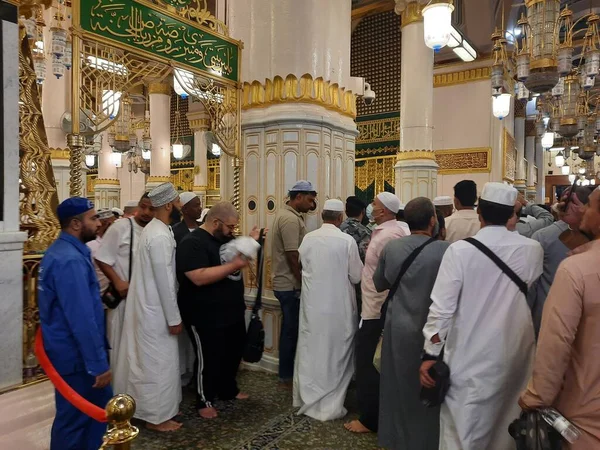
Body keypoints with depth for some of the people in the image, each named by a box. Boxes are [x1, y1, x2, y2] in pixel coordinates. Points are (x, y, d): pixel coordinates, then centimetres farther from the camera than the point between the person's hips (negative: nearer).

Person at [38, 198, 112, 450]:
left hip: (70, 350, 9)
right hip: (75, 355, -9)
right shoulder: (70, 260, -25)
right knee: (74, 418, 9)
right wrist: (99, 364, -23)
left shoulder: (60, 251, 8)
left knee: (98, 407, 19)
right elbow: (82, 320, -28)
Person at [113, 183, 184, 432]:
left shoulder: (153, 229, 9)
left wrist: (171, 314, 17)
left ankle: (153, 407, 35)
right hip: (156, 309, -10)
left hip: (148, 305, 10)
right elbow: (164, 280, -23)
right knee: (158, 361, 3)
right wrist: (174, 318, -17)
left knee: (150, 359, 20)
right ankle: (156, 416, 18)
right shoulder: (160, 236, -23)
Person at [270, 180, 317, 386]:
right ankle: (287, 376, 17)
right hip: (291, 285, -10)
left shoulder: (287, 214, 13)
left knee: (290, 329, 18)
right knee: (292, 330, 2)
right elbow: (293, 256, -23)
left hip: (285, 283, 10)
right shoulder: (291, 219, -20)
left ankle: (287, 371, 31)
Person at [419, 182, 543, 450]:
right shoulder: (533, 250, -5)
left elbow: (442, 307, -16)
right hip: (516, 354, 4)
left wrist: (430, 353, -7)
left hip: (470, 356, -4)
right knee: (506, 425, 23)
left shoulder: (460, 250, -16)